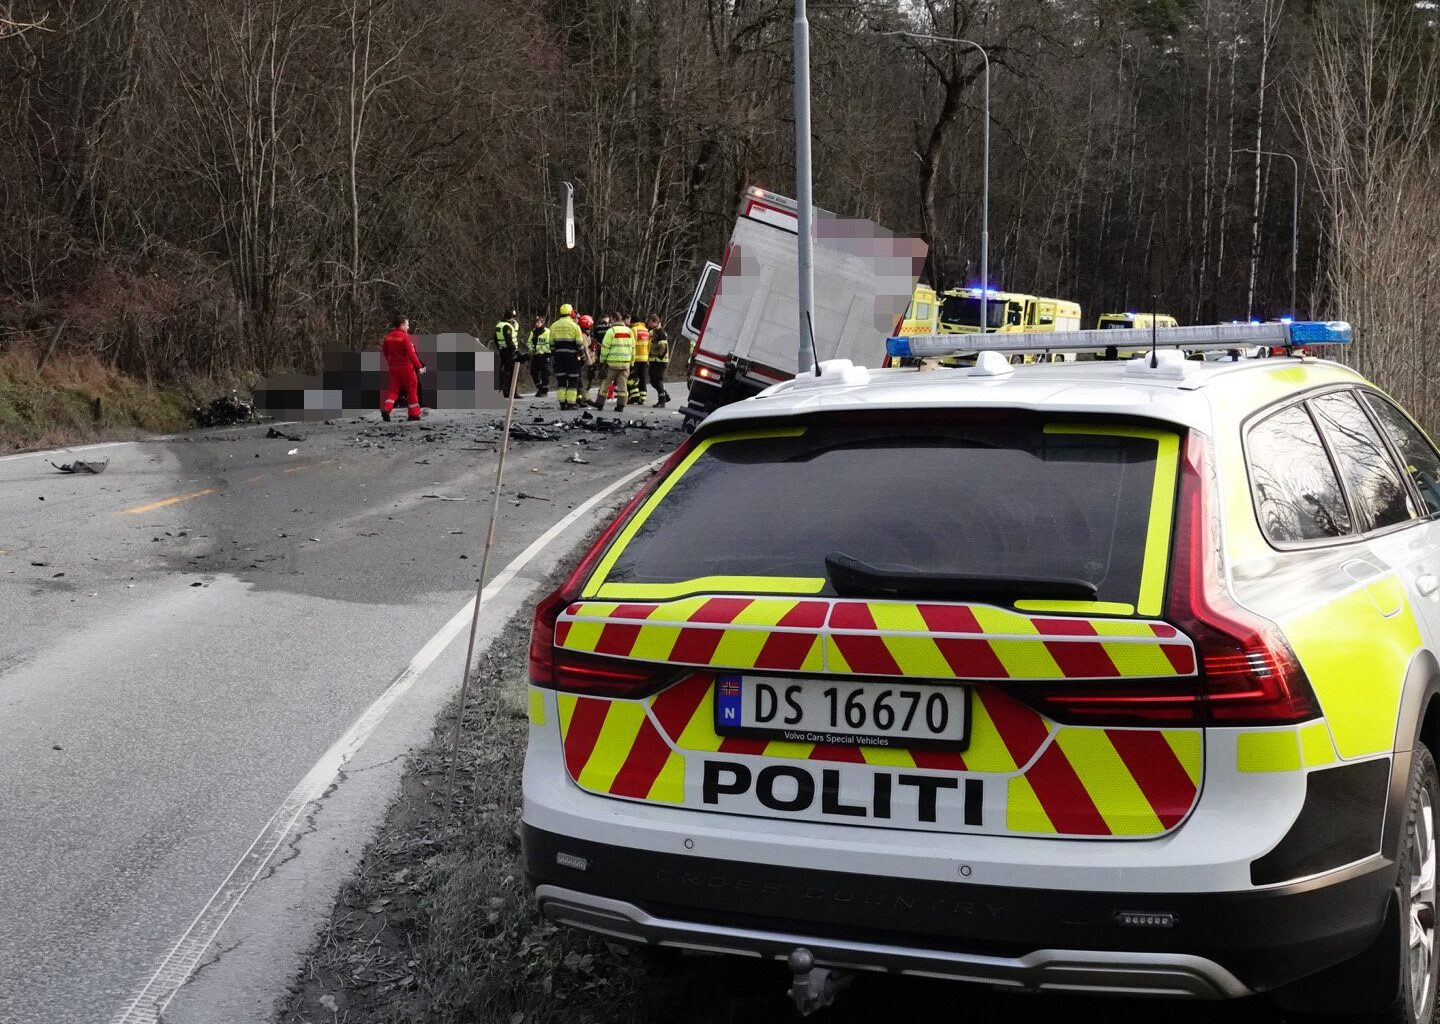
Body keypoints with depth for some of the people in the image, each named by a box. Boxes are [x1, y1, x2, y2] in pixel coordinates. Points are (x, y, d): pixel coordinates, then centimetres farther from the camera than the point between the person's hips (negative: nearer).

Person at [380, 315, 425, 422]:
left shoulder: (388, 337, 6)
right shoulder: (404, 337, -14)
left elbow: (385, 352, 15)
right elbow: (411, 353, -18)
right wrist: (419, 366, -13)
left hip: (393, 368, 5)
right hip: (406, 367, -5)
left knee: (393, 390, 11)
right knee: (412, 390, 6)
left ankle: (386, 409, -8)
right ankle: (414, 414, 9)